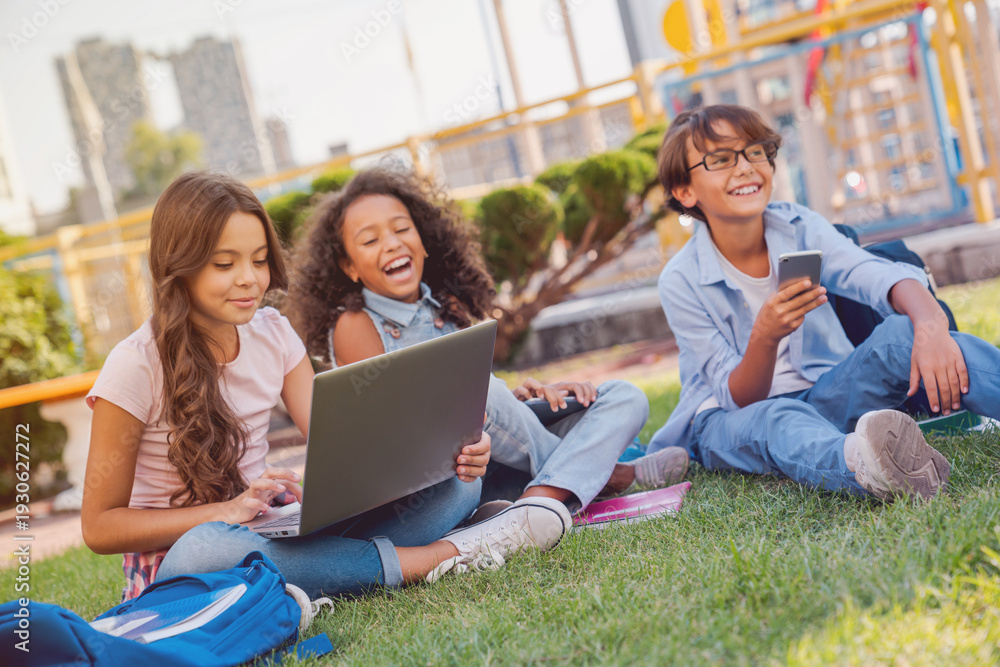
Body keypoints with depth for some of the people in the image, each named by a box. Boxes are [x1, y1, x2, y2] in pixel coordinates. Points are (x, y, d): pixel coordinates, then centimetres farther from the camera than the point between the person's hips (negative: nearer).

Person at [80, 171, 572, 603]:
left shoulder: (272, 334, 3)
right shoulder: (137, 367, -14)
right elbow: (100, 526, -12)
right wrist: (228, 510, -26)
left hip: (274, 530, 5)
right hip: (173, 555, -4)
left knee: (454, 482, -10)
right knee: (206, 550, -43)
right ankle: (432, 558, -29)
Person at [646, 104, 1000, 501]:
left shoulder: (798, 227, -5)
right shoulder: (681, 283, -13)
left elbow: (884, 277, -22)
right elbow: (739, 400, -15)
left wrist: (931, 325, -45)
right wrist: (765, 336, -36)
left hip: (821, 399, 3)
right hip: (732, 420, -3)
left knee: (902, 332, -25)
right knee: (776, 420, -40)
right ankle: (860, 463, -74)